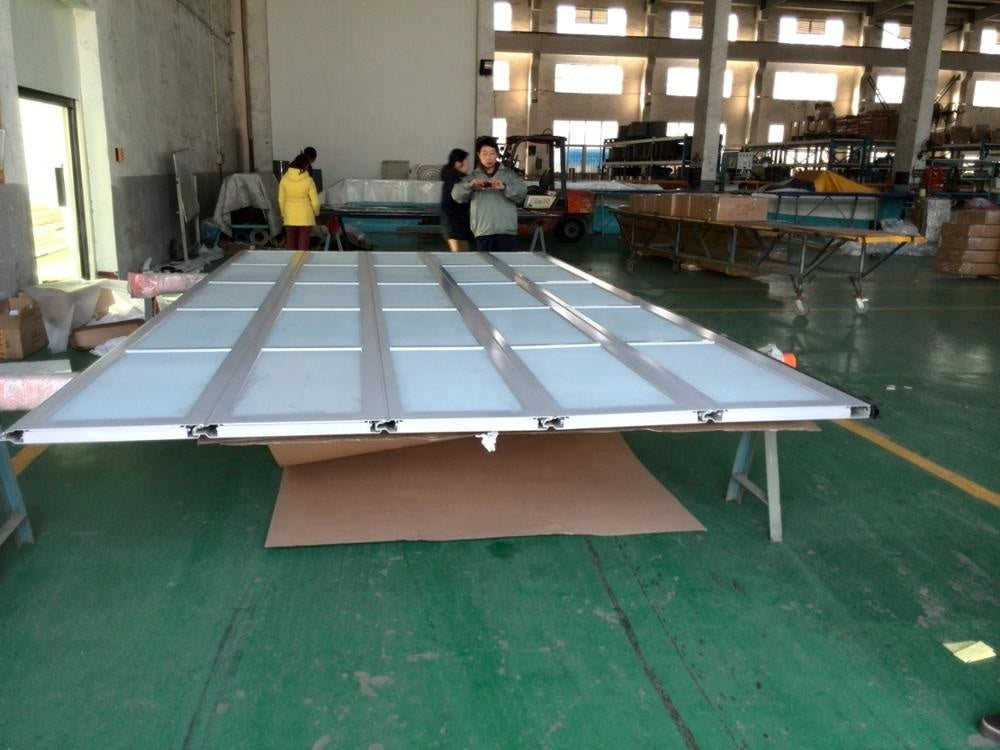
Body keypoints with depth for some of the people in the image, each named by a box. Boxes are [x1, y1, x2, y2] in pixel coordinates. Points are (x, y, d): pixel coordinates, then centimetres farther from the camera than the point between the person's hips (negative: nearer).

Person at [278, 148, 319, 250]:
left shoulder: (284, 179, -4)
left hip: (290, 218, 3)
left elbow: (281, 200, 3)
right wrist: (316, 213, 11)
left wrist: (283, 214, 17)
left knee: (290, 245, 10)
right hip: (305, 217, -2)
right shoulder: (308, 180, -12)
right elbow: (315, 201, -8)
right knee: (303, 246, 3)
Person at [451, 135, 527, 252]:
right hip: (483, 232, 1)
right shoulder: (473, 176, 13)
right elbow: (456, 194, 0)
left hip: (507, 231, -1)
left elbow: (521, 192, -3)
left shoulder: (508, 173, 12)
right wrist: (470, 185, -20)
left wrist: (504, 187, -21)